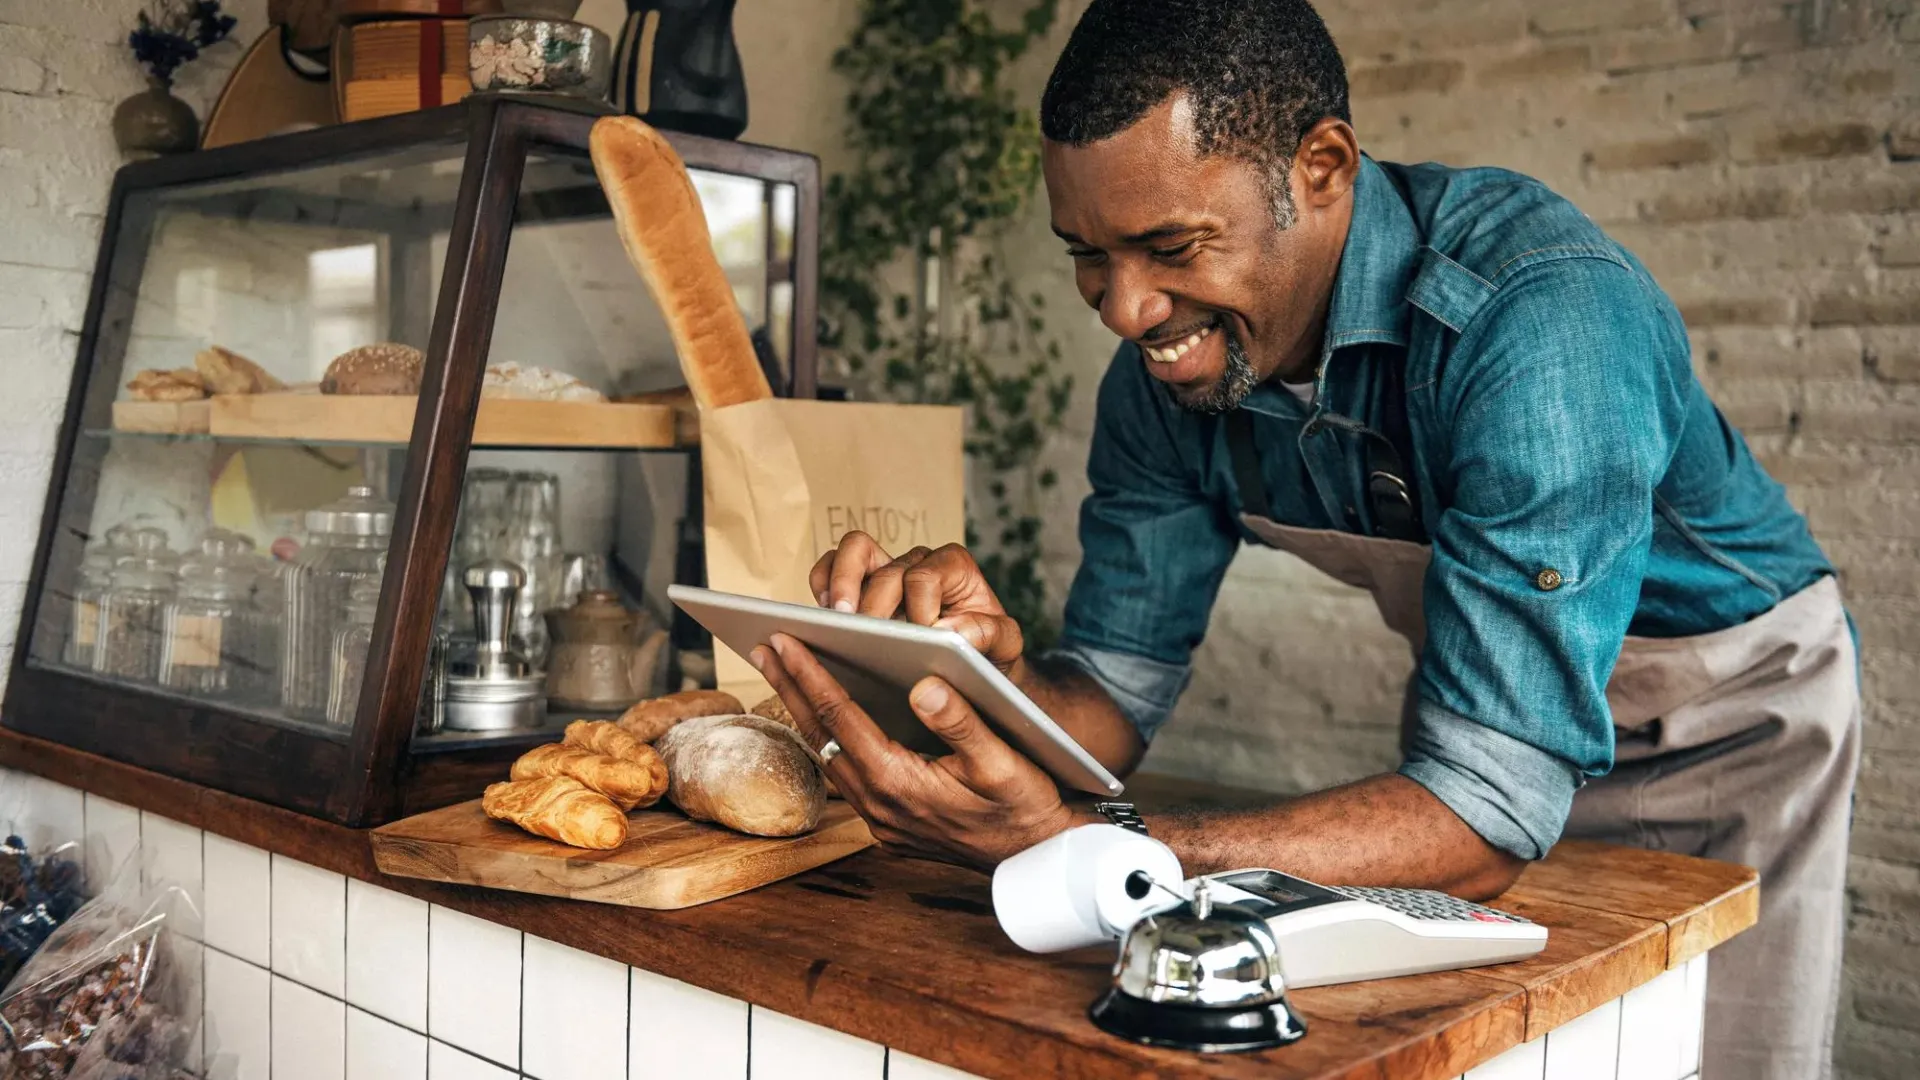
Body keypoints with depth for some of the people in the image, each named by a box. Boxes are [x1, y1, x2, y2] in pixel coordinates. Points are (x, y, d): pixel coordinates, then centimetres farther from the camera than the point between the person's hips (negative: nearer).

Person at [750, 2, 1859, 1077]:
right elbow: (1116, 693, -12)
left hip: (1731, 707, -4)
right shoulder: (1165, 368, -19)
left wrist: (1064, 843, -52)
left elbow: (1487, 808, -42)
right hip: (1489, 702, 4)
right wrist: (995, 669, -36)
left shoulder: (1545, 313, -38)